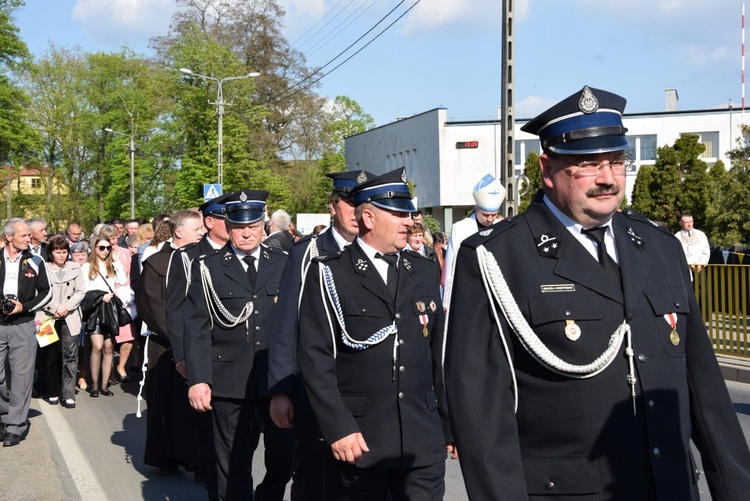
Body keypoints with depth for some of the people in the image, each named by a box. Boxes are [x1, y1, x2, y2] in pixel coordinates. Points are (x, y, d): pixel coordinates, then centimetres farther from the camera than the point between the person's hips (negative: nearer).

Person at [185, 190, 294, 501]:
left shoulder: (283, 264, 7)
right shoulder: (207, 268, 2)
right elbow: (196, 328, -3)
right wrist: (197, 379, -12)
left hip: (277, 376, 2)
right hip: (229, 379, -1)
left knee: (286, 451, 5)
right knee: (234, 462, 8)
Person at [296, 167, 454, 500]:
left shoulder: (426, 273, 12)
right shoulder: (328, 275, -2)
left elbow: (438, 356, 13)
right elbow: (315, 357, -7)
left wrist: (449, 426, 12)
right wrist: (337, 428, -14)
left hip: (423, 444, 4)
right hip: (356, 441, -3)